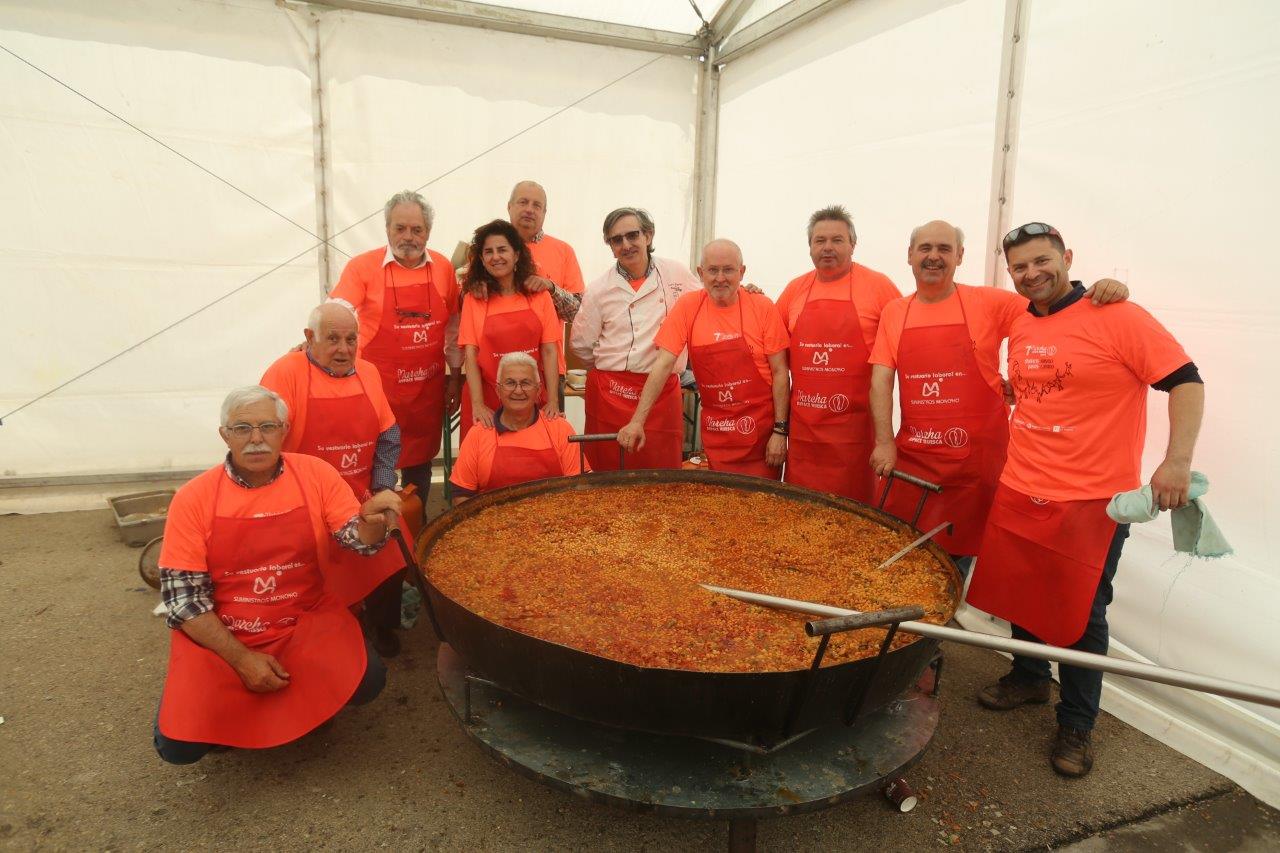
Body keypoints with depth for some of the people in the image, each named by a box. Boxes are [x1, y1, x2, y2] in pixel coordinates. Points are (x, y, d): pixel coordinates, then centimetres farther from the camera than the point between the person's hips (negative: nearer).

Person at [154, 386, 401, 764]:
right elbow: (182, 593, -9)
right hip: (218, 635, 0)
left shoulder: (316, 474, -6)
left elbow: (359, 541, -6)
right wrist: (240, 658, -16)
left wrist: (371, 520, -32)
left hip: (307, 622, 1)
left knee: (366, 682, -20)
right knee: (178, 745, -14)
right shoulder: (194, 498, -8)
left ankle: (304, 695, 13)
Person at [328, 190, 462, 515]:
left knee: (420, 459, 15)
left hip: (428, 386, 3)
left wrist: (455, 377, 12)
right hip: (378, 385, -3)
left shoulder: (442, 268, 6)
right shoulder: (362, 266, -4)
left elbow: (453, 327, 12)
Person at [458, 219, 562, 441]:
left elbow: (549, 351, 0)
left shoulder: (539, 296, 3)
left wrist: (553, 400, -9)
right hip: (487, 398, -1)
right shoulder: (474, 299, 1)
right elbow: (470, 355, -4)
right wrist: (477, 405, -15)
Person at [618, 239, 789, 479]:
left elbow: (779, 372, -4)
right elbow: (663, 365, -7)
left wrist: (780, 431, -8)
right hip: (715, 431, 1)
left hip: (761, 429, -1)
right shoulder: (688, 306, -3)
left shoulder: (762, 307, -6)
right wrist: (637, 421, -15)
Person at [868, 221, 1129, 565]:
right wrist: (884, 442, -9)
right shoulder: (893, 313, 6)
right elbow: (881, 380, 0)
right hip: (911, 458, 2)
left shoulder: (988, 303, 0)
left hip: (977, 461, -2)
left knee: (961, 558, 9)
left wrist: (1100, 291, -19)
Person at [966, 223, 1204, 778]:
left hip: (1092, 501, -6)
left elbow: (1185, 381, -12)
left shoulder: (1117, 317, -10)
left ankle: (1076, 724, 23)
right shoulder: (1019, 328, 9)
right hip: (1019, 492, 6)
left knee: (1080, 612, 5)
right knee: (1023, 593, 17)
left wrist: (1177, 461, -20)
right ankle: (1029, 677, 41)